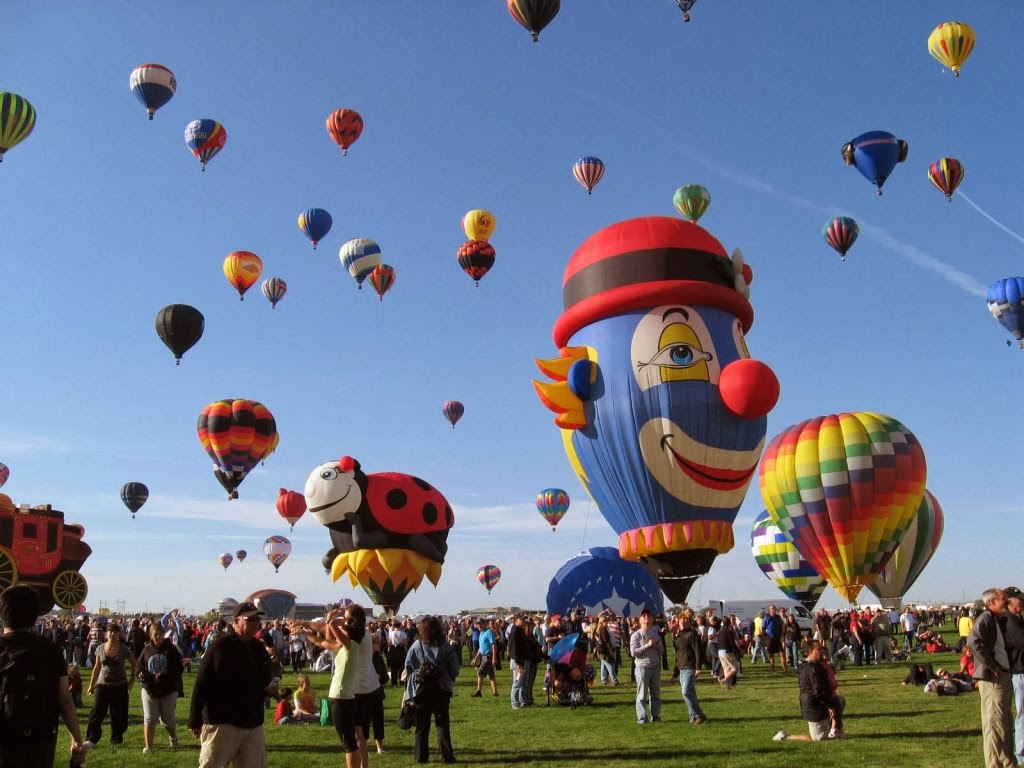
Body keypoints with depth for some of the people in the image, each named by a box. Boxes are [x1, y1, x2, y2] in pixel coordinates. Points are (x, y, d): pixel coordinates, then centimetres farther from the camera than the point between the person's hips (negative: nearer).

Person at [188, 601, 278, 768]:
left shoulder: (259, 648, 9)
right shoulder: (219, 646, -10)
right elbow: (201, 685, -11)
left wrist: (270, 687, -3)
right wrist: (195, 721, -12)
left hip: (253, 723, 6)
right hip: (221, 723, -6)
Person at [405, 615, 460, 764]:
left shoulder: (416, 646, -9)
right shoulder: (446, 647, -8)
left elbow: (408, 668, -8)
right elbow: (454, 669, -7)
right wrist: (448, 679, 10)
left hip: (421, 689, 0)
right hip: (441, 689, 0)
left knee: (422, 724, 11)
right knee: (442, 724, 8)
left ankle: (420, 756, 14)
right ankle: (447, 756, 7)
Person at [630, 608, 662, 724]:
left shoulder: (655, 634, 11)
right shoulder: (636, 635, -4)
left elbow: (661, 651, 14)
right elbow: (633, 652, -14)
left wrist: (657, 644, -7)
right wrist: (648, 645, -16)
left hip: (655, 667, 5)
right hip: (642, 667, -5)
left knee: (656, 694, 10)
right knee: (642, 694, -2)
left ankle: (655, 716, 20)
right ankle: (641, 718, 4)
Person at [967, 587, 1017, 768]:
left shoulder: (1000, 620, 14)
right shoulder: (986, 619, -16)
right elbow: (973, 641, -31)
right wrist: (991, 665, -25)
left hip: (1004, 676, 10)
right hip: (992, 679, -10)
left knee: (1006, 723, 19)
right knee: (994, 723, -4)